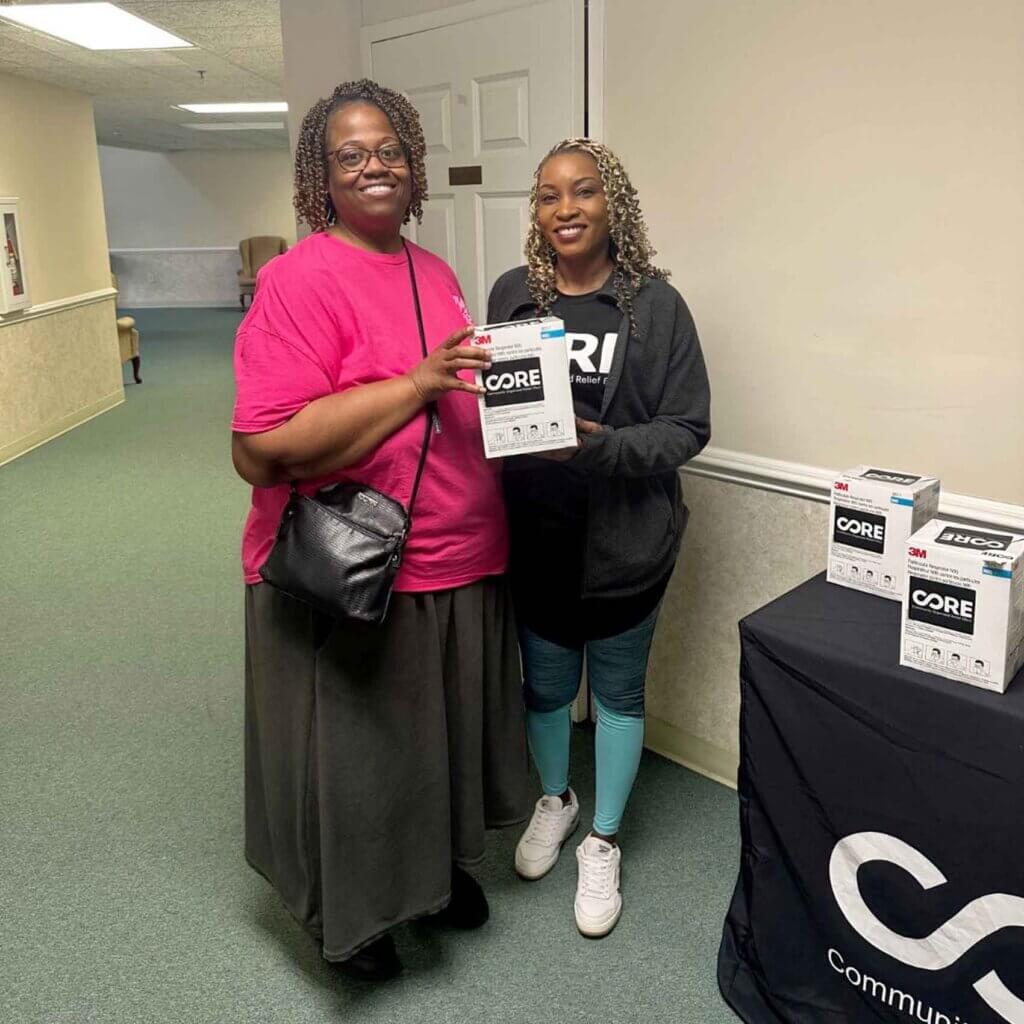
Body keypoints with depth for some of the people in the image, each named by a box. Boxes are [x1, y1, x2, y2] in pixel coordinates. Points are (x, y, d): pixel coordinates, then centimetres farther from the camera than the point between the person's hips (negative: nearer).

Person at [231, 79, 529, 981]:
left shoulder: (435, 272, 8)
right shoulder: (301, 279, -15)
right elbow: (260, 451, -25)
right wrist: (416, 384, -27)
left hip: (461, 569, 7)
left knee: (440, 731, 23)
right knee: (354, 753, 12)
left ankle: (441, 863, 49)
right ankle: (353, 909, 39)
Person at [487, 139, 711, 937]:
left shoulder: (656, 304, -10)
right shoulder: (511, 294, -1)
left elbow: (687, 429, -11)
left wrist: (600, 445, -25)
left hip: (625, 540, -2)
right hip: (534, 537, 3)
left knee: (618, 691, 15)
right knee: (545, 684, 20)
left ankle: (604, 841, 36)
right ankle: (556, 799, 49)